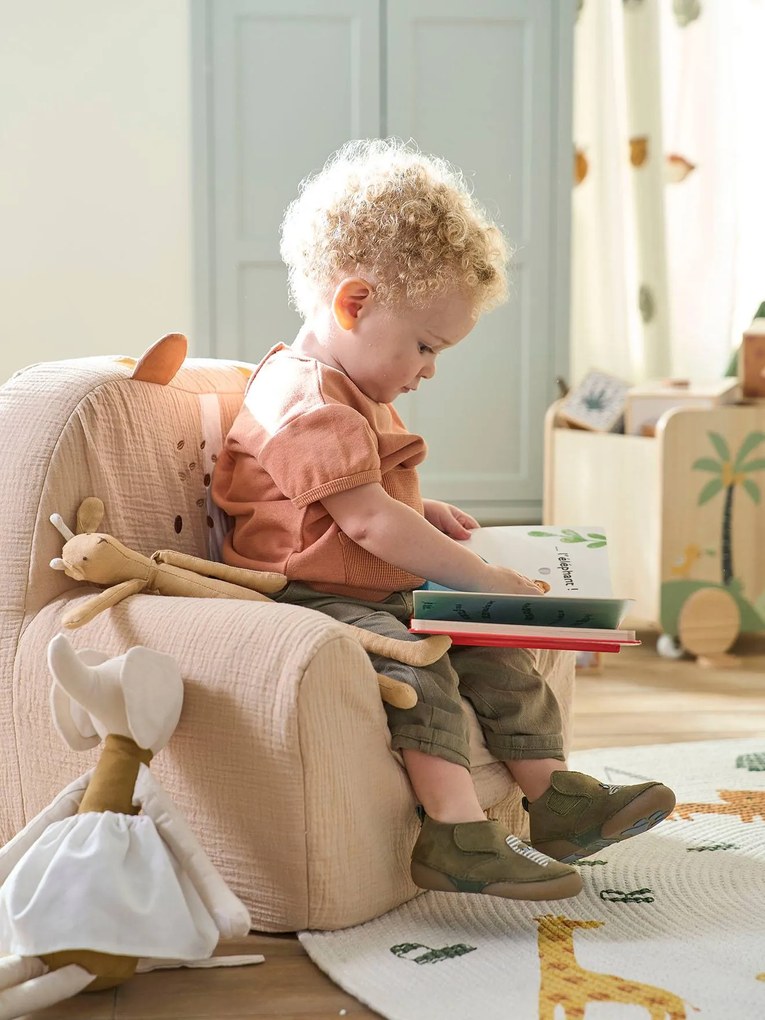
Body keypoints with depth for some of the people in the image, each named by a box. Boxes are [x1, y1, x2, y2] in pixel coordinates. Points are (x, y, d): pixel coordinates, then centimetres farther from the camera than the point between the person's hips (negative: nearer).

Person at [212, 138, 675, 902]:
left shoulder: (351, 393, 17)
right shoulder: (308, 400, -20)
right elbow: (368, 522, -26)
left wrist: (423, 515, 12)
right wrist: (480, 577, -23)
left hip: (383, 594, 10)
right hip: (311, 601, -10)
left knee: (498, 652, 2)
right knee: (416, 667, -31)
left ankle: (554, 795, 6)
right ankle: (457, 834, -33)